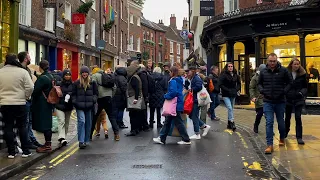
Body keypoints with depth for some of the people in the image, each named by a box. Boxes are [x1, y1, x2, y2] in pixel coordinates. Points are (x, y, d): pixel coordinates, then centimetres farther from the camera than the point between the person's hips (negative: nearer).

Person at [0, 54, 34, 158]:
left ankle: (11, 152, 11)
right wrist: (25, 97, 3)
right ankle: (25, 151, 13)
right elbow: (30, 87, -12)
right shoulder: (22, 71, -8)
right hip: (20, 104, -2)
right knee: (22, 127, 8)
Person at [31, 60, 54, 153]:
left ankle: (47, 146, 1)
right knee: (47, 124, 13)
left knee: (44, 125, -4)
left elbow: (36, 91, -16)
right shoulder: (50, 76, 10)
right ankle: (48, 144, 21)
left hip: (41, 104, -9)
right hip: (48, 104, 9)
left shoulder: (42, 78, -17)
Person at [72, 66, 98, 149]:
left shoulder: (92, 83, 8)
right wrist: (75, 102, 0)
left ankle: (86, 140, 20)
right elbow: (73, 94, 11)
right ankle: (81, 141, -13)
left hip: (89, 106, 2)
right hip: (80, 106, -2)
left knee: (88, 123, 7)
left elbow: (96, 93, 12)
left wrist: (93, 100, -2)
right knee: (81, 121, -15)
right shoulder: (76, 83, 6)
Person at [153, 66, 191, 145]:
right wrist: (168, 95, 14)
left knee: (178, 122, -1)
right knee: (167, 121, 14)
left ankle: (186, 140, 7)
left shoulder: (173, 81, -17)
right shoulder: (179, 81, 12)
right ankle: (162, 138, 21)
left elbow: (173, 92, -29)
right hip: (178, 104, 10)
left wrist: (166, 96, -12)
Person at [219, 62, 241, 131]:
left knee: (231, 109, 11)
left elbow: (239, 83, 18)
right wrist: (228, 90, -17)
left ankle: (229, 124, 21)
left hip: (233, 95, 5)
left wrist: (237, 89, 0)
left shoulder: (235, 75, 6)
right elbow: (221, 84, -12)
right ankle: (232, 122, -14)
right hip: (226, 95, -5)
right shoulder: (223, 75, -8)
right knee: (229, 108, -17)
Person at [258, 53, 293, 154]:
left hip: (280, 101, 0)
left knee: (281, 122, 15)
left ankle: (282, 138, 41)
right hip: (267, 102, 1)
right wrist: (262, 91, -3)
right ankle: (270, 145, -2)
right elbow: (259, 83, 15)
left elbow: (290, 82, 3)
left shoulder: (283, 71, -4)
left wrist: (284, 91, -10)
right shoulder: (263, 72, 3)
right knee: (269, 123, -4)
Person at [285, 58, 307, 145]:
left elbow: (305, 86, 7)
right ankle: (285, 133, 35)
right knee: (287, 117, 14)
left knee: (298, 117, -7)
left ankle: (299, 137, -3)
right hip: (288, 99, 1)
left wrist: (302, 92, -10)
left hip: (299, 99, 0)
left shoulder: (302, 74, 1)